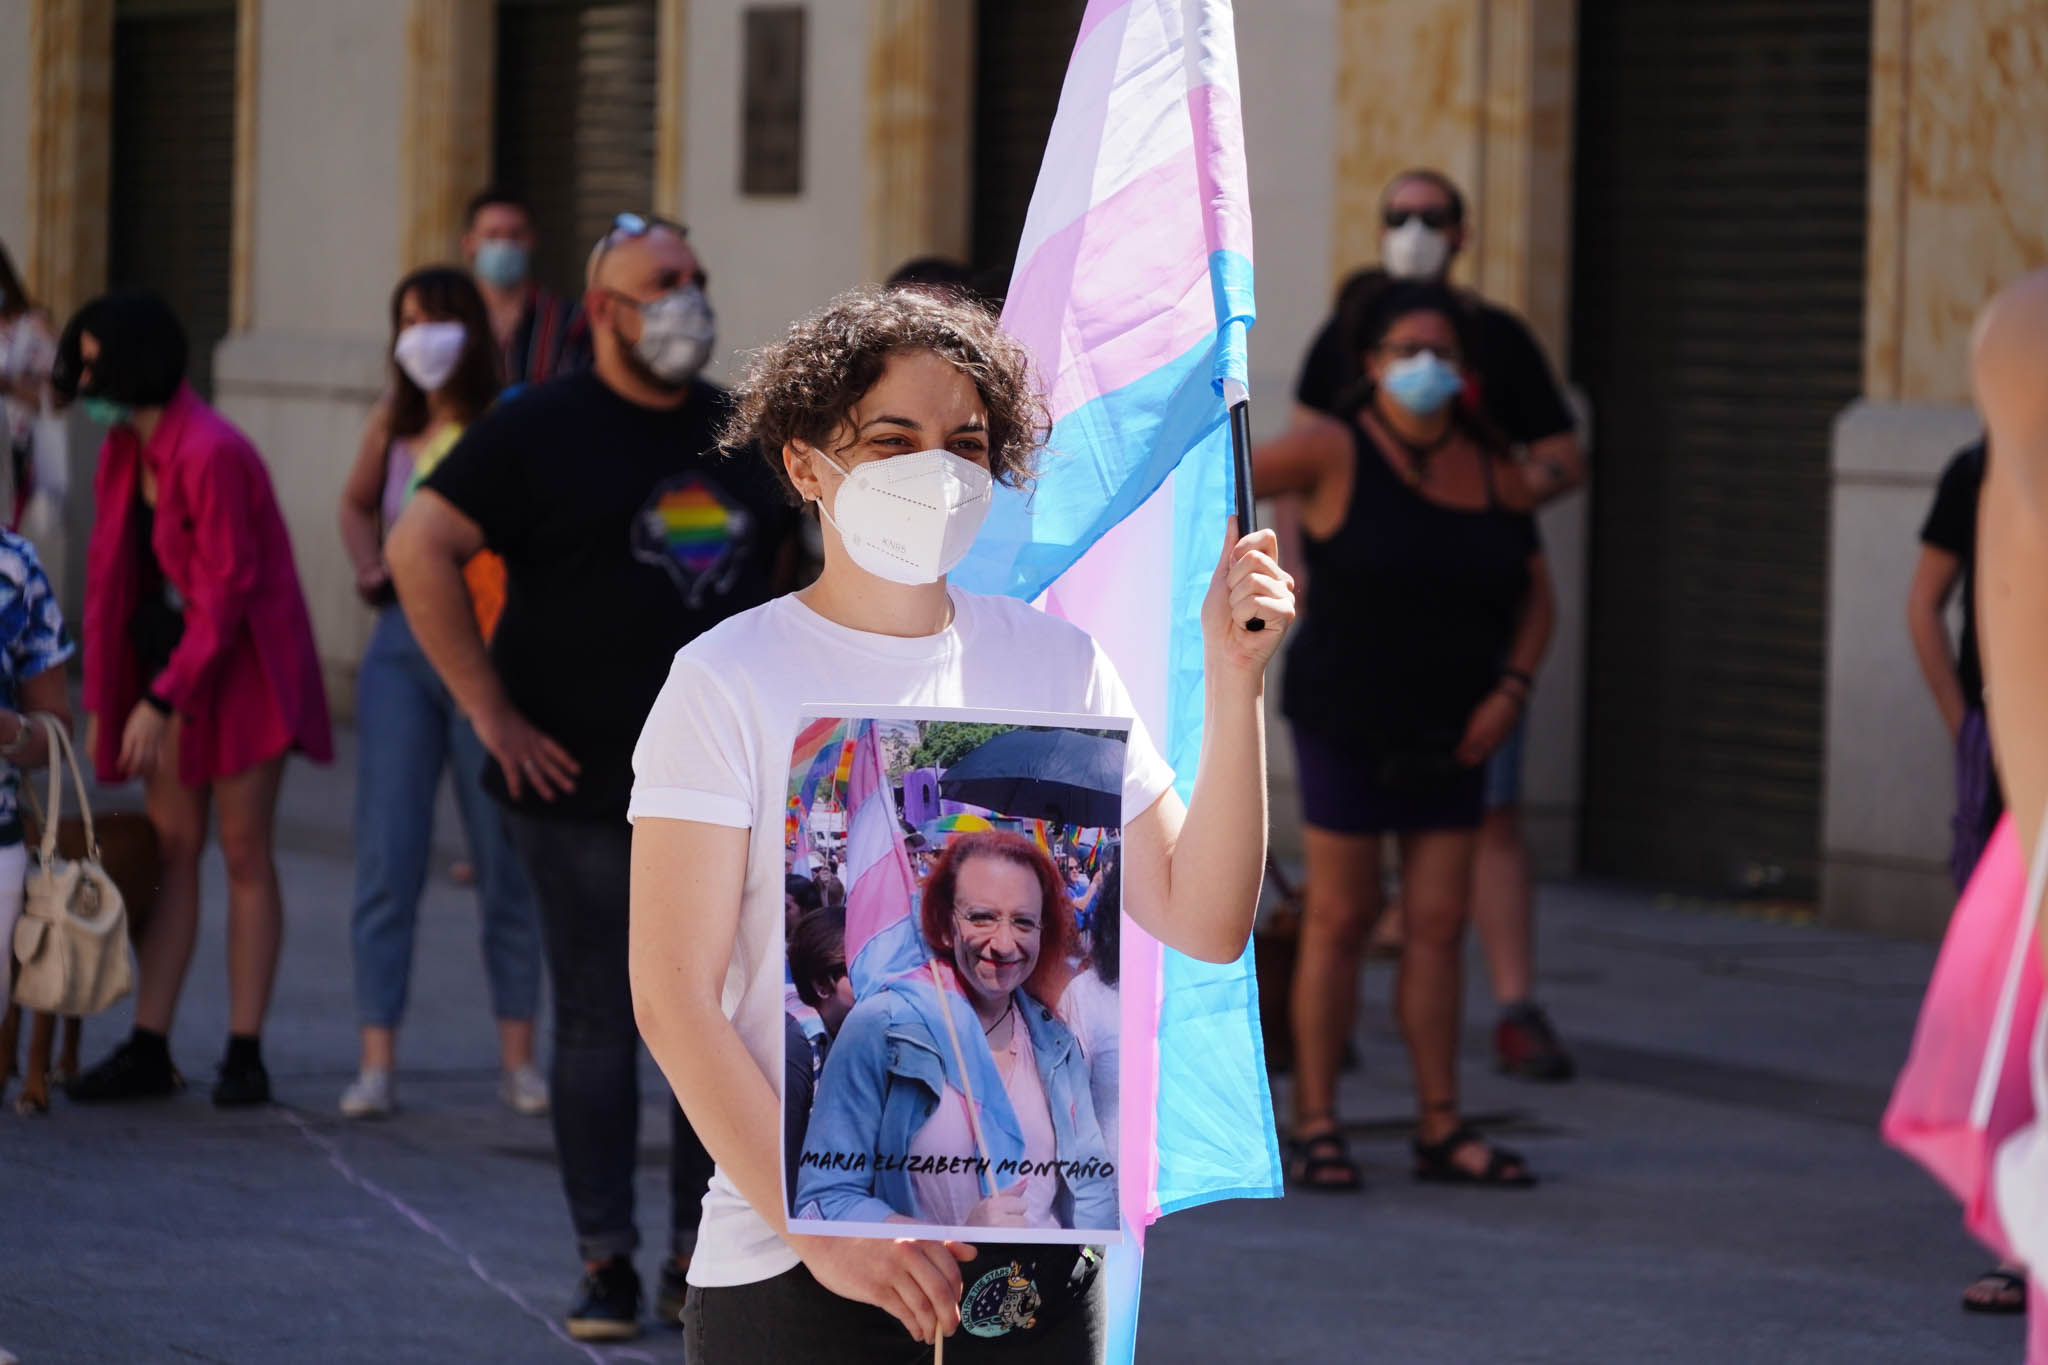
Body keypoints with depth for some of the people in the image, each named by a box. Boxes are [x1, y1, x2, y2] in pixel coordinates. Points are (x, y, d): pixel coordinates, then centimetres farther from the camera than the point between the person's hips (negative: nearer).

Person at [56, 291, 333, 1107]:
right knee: (170, 849, 5)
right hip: (171, 658, 8)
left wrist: (162, 701, -21)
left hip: (242, 665, -8)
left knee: (245, 853, -3)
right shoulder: (123, 451, 6)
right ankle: (149, 1049, 5)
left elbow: (226, 591, -21)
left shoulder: (211, 454, -21)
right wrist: (102, 702, 8)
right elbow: (109, 576, 10)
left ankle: (245, 1054, 0)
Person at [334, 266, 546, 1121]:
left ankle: (518, 1059, 14)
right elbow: (357, 504, 26)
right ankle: (376, 1065, -3)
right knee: (385, 857, -3)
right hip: (401, 650, 4)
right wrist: (370, 569, 9)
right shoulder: (392, 429, 7)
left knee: (506, 861, 5)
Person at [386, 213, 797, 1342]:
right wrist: (489, 712, -12)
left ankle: (701, 1258, 12)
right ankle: (606, 1261, 5)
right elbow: (418, 549, -9)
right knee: (599, 1024, -1)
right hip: (585, 789, -5)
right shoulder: (541, 432, -4)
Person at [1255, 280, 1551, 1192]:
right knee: (1340, 917, -1)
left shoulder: (1490, 469, 1)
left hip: (1446, 733, 4)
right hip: (1348, 724, -4)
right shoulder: (1337, 452, -13)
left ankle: (1440, 1131, 9)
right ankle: (1315, 1127, 6)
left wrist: (1510, 691, -4)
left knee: (1440, 923, 4)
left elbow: (1534, 595, 8)